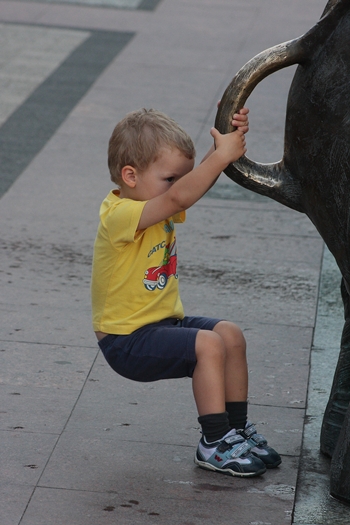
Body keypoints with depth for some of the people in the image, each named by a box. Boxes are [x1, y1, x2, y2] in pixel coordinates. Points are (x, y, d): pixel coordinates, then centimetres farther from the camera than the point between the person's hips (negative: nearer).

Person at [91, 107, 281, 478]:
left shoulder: (153, 204, 5)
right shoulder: (120, 215, -24)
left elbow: (197, 179, -5)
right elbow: (179, 198, -38)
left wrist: (227, 138, -21)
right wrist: (222, 155, -36)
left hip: (161, 322, 10)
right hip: (126, 340, -10)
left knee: (231, 335, 0)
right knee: (209, 344, -23)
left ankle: (237, 429, 12)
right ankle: (214, 444, -13)